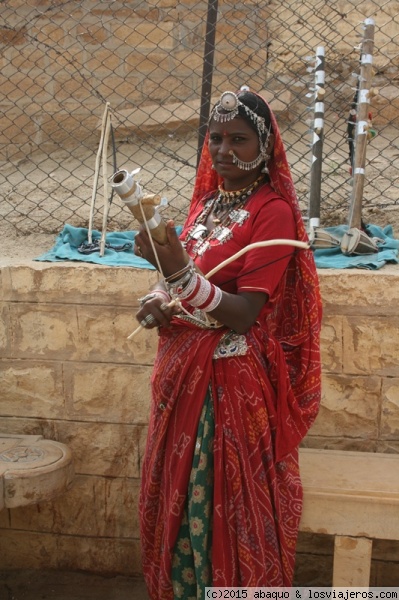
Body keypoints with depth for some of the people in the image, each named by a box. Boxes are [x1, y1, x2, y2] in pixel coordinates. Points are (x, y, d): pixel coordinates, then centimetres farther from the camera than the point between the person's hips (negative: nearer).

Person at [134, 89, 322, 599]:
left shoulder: (273, 213, -12)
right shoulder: (205, 202, 9)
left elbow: (243, 315, -20)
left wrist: (179, 272, -33)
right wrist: (160, 300, -4)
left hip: (235, 384, -7)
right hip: (183, 374, 7)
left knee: (227, 507, 3)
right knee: (178, 498, 16)